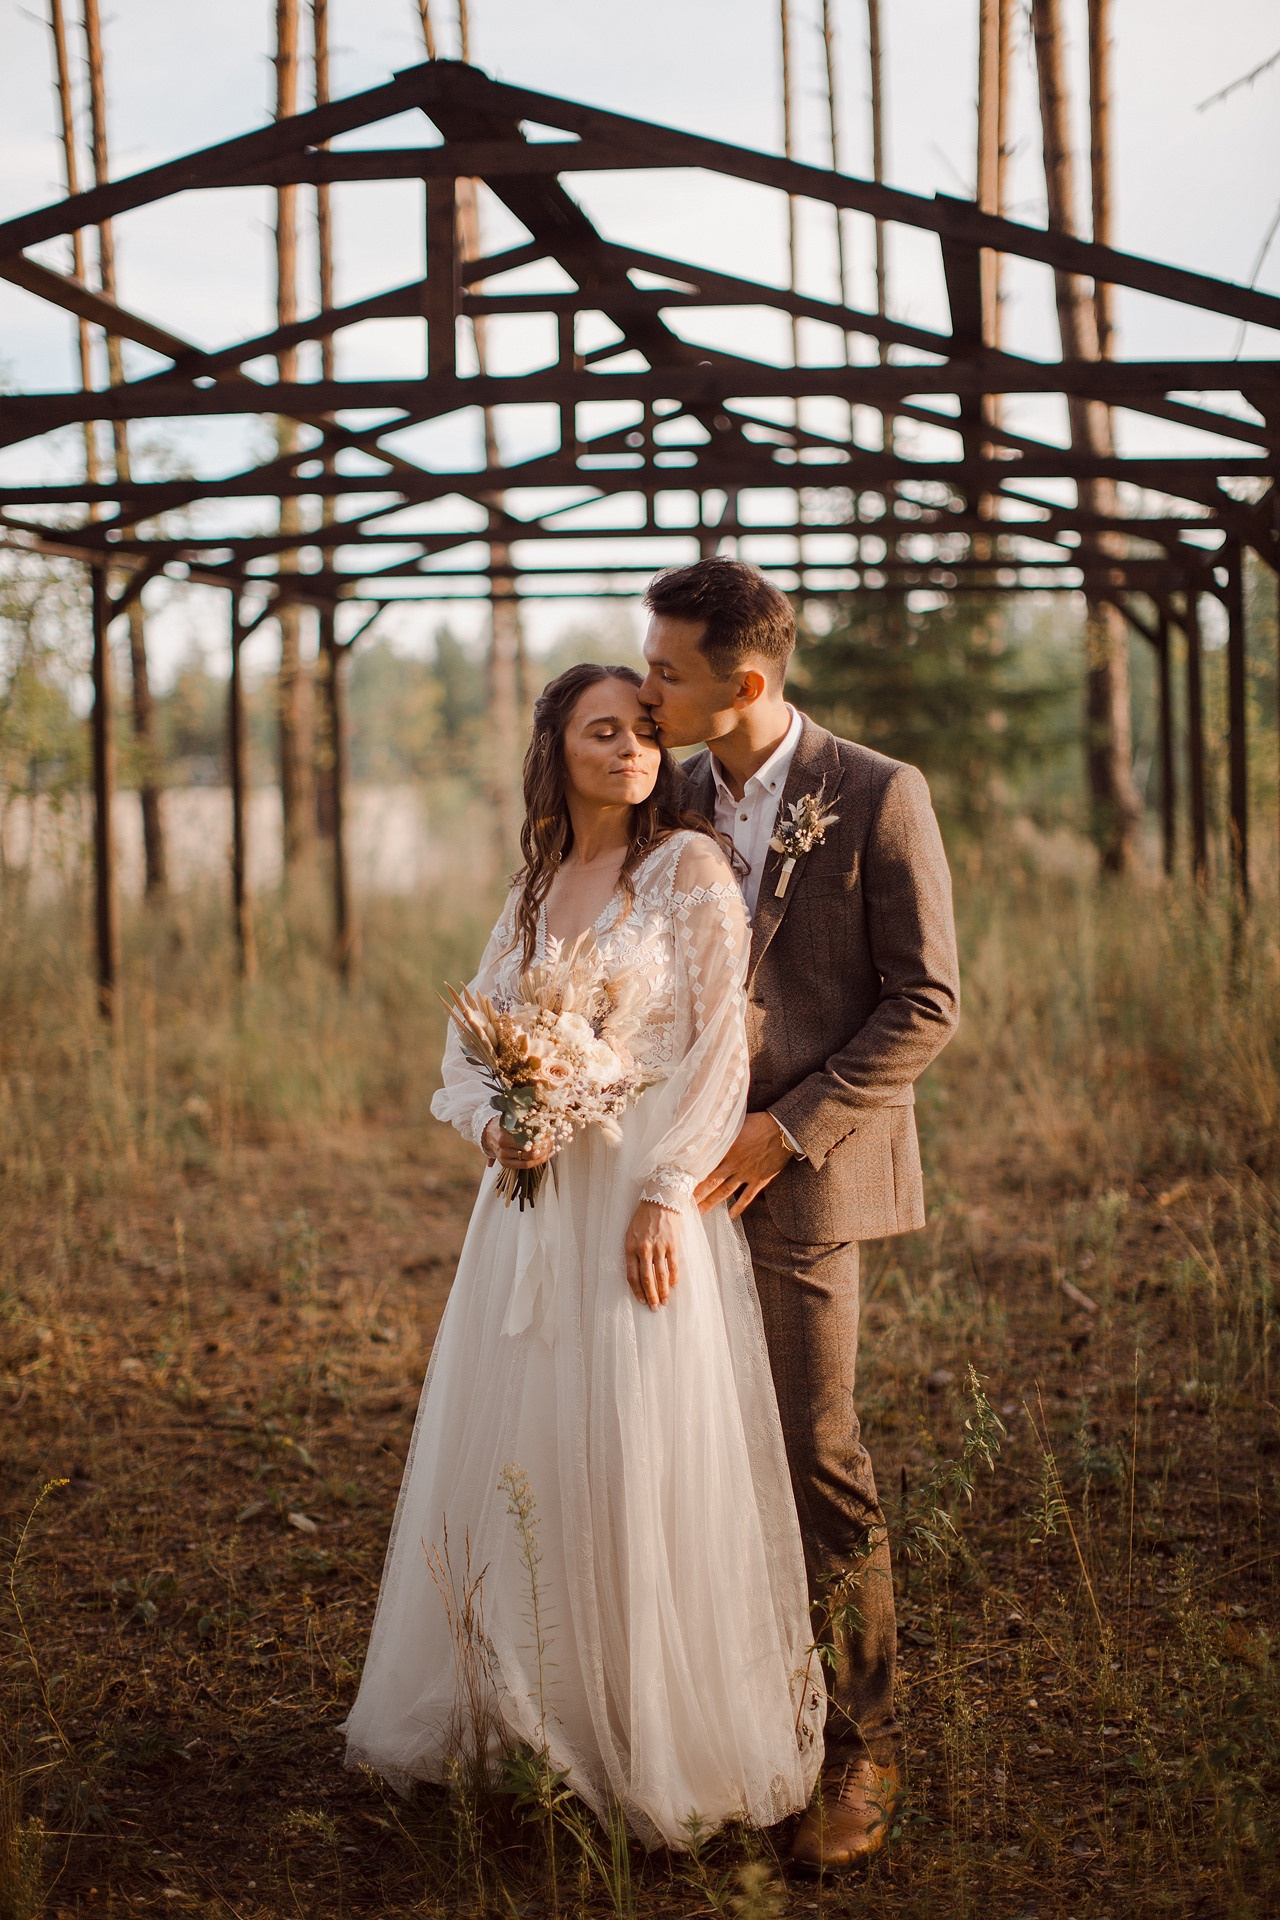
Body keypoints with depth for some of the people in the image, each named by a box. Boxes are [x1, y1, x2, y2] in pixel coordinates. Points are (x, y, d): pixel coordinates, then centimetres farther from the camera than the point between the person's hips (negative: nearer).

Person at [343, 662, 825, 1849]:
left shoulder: (688, 864, -4)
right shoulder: (533, 891, 13)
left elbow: (719, 1041, -10)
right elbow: (470, 1041, 16)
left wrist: (664, 1193, -16)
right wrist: (490, 1121, -5)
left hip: (644, 1198, -6)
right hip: (535, 1198, 6)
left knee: (642, 1463, -2)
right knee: (513, 1451, 10)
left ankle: (666, 1739, 12)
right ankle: (527, 1706, 25)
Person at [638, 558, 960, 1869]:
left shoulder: (878, 798, -7)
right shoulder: (680, 803, 11)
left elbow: (924, 1003, -8)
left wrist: (788, 1128, -13)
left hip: (803, 1173, -5)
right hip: (691, 1171, 5)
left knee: (817, 1462, -3)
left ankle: (861, 1748, 11)